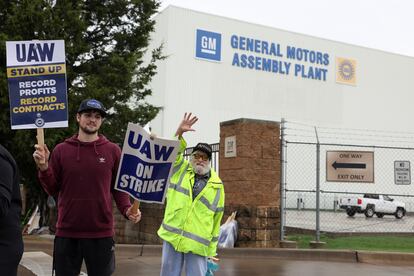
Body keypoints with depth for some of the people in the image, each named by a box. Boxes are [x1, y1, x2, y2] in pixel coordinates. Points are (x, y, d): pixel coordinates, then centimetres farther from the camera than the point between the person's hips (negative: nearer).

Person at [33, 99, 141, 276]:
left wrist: (127, 210, -14)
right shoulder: (61, 150, 4)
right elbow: (52, 190, 6)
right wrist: (43, 168, -11)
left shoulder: (113, 151, 2)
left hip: (101, 233, 0)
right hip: (66, 234, 1)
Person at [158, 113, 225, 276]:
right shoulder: (180, 169, 8)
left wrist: (212, 249, 5)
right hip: (172, 237, 1)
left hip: (198, 244, -1)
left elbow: (216, 219, 6)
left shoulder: (217, 185, 4)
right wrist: (179, 133, -27)